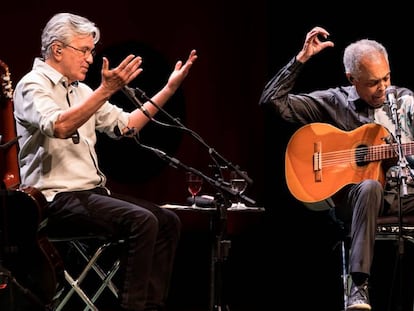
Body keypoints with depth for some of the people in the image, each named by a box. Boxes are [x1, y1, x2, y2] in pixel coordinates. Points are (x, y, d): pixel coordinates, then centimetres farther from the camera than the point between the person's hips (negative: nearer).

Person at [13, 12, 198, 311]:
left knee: (168, 221, -2)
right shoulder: (33, 85, -9)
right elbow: (60, 127, -29)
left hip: (92, 192, 9)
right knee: (142, 221, -26)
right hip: (56, 198, -9)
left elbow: (124, 126, 18)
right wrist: (107, 90, -35)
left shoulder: (80, 91, 17)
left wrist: (169, 89, 12)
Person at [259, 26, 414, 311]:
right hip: (354, 196, -2)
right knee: (370, 187, -39)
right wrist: (303, 58, -6)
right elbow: (272, 101, -2)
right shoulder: (333, 102, 5)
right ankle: (359, 287, -41)